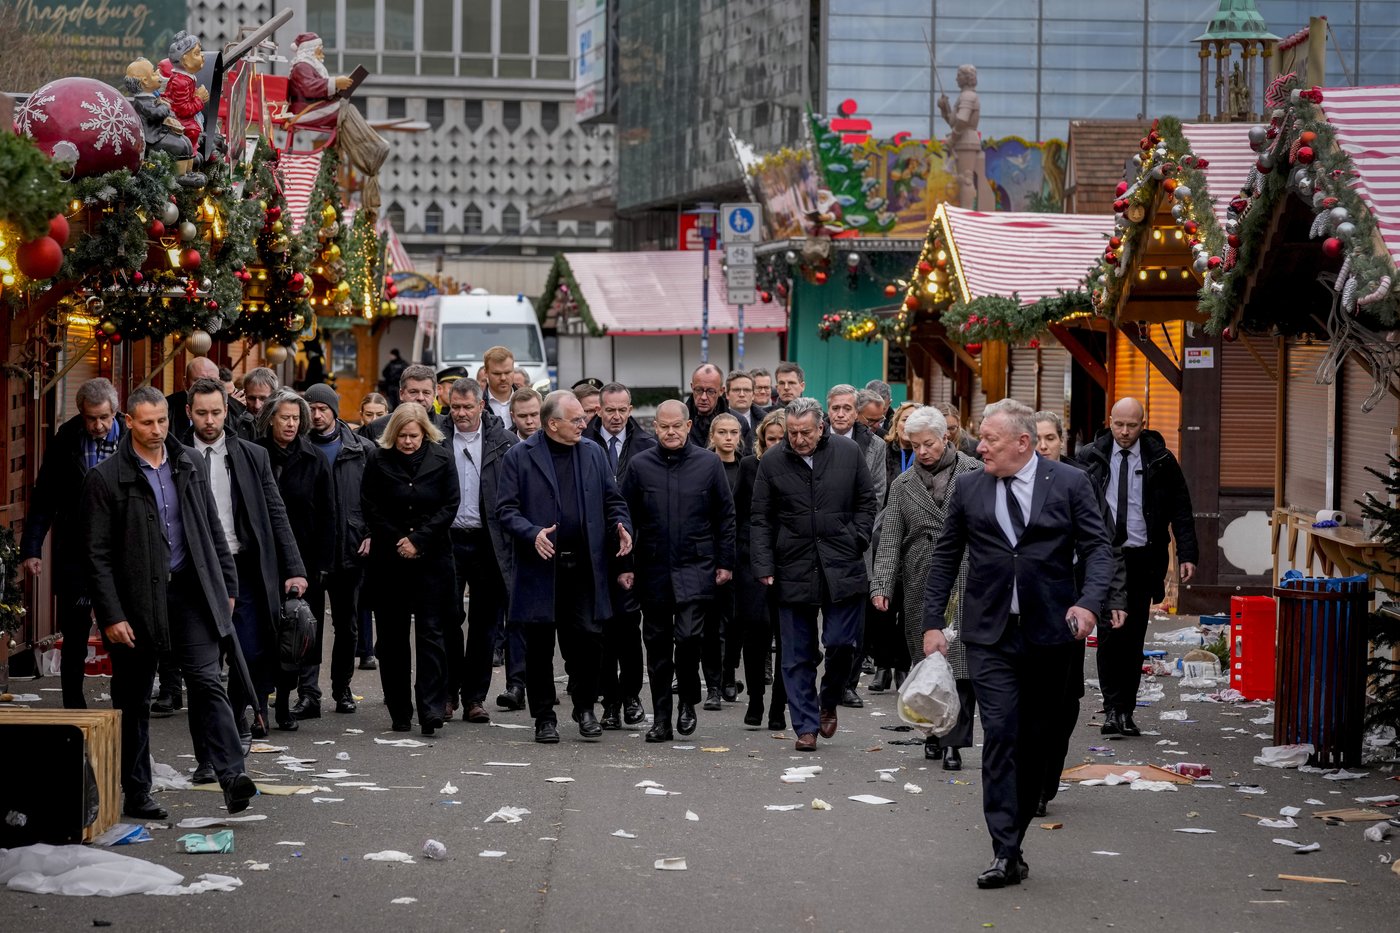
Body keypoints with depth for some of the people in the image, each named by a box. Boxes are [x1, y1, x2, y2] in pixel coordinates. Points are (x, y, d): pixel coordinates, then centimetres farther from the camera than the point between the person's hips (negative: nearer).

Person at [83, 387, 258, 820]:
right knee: (133, 699, 7)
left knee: (207, 681, -9)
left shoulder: (190, 464, 7)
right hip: (137, 597, -3)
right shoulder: (106, 477, -7)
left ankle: (232, 776, -17)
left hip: (189, 589, 3)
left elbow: (212, 529, 15)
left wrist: (226, 585, 11)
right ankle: (135, 794, 15)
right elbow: (97, 554, -8)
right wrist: (111, 616, -12)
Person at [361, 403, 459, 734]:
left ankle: (431, 710, -11)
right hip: (389, 558, 1)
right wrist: (397, 542, -5)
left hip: (432, 558, -1)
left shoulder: (441, 460, 1)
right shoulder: (379, 462, 2)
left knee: (430, 632, -7)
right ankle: (399, 713, 11)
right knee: (393, 637, 4)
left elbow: (450, 506, -1)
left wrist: (418, 540, -8)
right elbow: (370, 508, 3)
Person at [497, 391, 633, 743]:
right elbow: (506, 508, -4)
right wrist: (533, 535, -20)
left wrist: (621, 527, -4)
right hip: (540, 567, -2)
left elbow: (613, 500, 16)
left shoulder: (593, 453, 11)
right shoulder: (520, 456, -1)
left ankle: (585, 707, 16)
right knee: (539, 645, 4)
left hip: (584, 567, 2)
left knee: (587, 640, -2)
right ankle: (544, 717, 15)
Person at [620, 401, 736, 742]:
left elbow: (725, 517, 5)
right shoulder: (640, 465, 3)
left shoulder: (708, 463, 2)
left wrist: (725, 562, 1)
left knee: (688, 636, -16)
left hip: (696, 569, -2)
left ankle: (688, 701, 7)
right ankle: (661, 720, 14)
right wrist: (624, 566, 1)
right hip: (653, 570, 2)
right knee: (657, 646, 6)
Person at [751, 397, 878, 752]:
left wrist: (856, 542, -1)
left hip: (842, 569, 0)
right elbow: (760, 520, 4)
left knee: (841, 643, -3)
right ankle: (806, 726, 11)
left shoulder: (848, 453, 2)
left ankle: (829, 703, 24)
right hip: (794, 572, 0)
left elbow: (866, 503, 11)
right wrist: (764, 568, -3)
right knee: (798, 655, 3)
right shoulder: (772, 462, 1)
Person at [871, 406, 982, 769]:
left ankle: (953, 741, -6)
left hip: (965, 583, -3)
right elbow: (890, 540, 6)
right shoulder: (903, 485, 10)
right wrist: (882, 585, -6)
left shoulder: (975, 473, 4)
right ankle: (935, 730, 20)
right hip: (921, 586, 3)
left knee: (960, 660, -9)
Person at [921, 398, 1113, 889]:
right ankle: (1006, 853, -10)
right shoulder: (968, 489, 6)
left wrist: (1089, 602, -17)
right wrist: (933, 623, 7)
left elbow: (1098, 548, 0)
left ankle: (1012, 839, 18)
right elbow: (945, 557, 12)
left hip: (1049, 632, 0)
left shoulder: (1070, 484, 0)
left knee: (1036, 740, 6)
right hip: (990, 635, 0)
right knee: (1000, 735, -9)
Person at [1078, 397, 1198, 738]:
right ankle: (1112, 709, -3)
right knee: (1110, 633, -10)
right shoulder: (1091, 458, 4)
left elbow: (1181, 511, 6)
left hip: (1142, 559, 0)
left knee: (1134, 638, 3)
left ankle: (1126, 712, 10)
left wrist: (1187, 555, -3)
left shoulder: (1161, 461, 3)